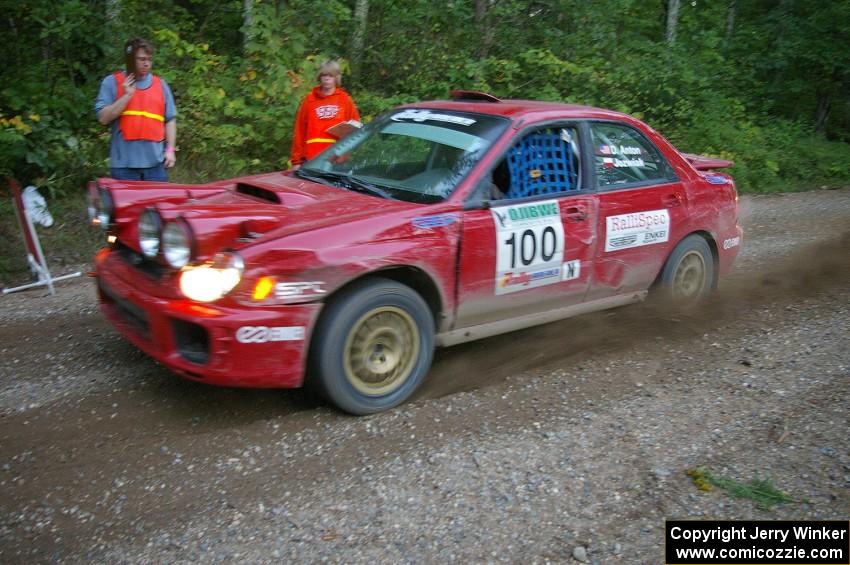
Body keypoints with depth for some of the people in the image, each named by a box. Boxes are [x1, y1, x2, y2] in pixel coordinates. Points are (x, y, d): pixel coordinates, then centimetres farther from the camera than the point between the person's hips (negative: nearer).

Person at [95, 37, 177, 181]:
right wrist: (127, 95, -9)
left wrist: (170, 149, 4)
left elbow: (170, 120, 14)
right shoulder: (112, 82, 5)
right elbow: (103, 118, -3)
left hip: (155, 161, 2)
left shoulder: (160, 84, 12)